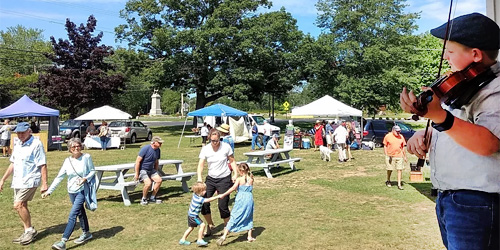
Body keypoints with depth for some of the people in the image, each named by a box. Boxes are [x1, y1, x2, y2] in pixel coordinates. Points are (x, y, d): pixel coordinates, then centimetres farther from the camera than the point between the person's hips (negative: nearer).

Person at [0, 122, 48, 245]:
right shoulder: (17, 144, 12)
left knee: (18, 205, -13)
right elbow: (13, 163, 21)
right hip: (17, 181, 8)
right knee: (22, 206, 11)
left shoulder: (36, 144, -11)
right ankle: (27, 232, 21)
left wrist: (44, 184, -17)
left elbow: (43, 165, -14)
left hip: (29, 181, -8)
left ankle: (30, 230, 2)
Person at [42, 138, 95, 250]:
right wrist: (48, 191, -2)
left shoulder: (86, 157, -9)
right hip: (71, 191, 5)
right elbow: (59, 177, 2)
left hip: (82, 191, -5)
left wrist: (85, 178, -21)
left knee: (72, 215, -12)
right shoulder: (67, 161, 0)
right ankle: (86, 233, 36)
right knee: (80, 212, 19)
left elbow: (92, 171, -1)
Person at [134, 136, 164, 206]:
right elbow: (138, 161, -18)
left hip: (151, 170, 7)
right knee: (148, 183, -27)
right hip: (142, 169, -7)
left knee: (159, 180, -12)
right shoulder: (145, 148, -19)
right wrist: (136, 174, -18)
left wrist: (156, 173, 15)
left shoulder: (158, 150, 2)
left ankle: (152, 198, 4)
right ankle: (144, 199, -2)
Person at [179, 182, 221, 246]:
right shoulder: (199, 199, -28)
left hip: (191, 214, 10)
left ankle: (183, 240, 31)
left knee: (191, 228, 22)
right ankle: (199, 240, -7)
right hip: (193, 216, -10)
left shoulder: (195, 195, -4)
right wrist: (218, 196, -29)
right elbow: (208, 200, -32)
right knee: (202, 225, -13)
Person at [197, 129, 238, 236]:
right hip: (211, 178, 3)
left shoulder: (226, 147, -10)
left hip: (224, 179, -3)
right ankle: (210, 225, 19)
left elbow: (232, 161, 2)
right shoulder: (205, 149, -7)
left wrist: (235, 174, -10)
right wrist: (199, 179, -26)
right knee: (203, 202, -6)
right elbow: (200, 165, -11)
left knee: (223, 205, -4)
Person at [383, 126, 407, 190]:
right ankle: (388, 181, 32)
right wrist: (386, 155, -5)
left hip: (399, 156, 2)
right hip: (390, 156, -2)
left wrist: (405, 156, 14)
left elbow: (403, 147, 14)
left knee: (400, 170, -3)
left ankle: (399, 184, 2)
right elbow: (385, 146, 2)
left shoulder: (401, 137, 7)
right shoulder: (388, 136, -2)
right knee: (389, 169, 9)